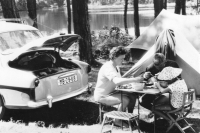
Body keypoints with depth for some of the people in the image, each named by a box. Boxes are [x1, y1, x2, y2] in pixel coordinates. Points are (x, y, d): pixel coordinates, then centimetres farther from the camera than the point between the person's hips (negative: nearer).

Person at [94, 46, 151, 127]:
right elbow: (117, 81, -41)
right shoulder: (108, 67, -25)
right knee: (125, 100, -26)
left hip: (111, 92, 10)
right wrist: (134, 79, -42)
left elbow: (120, 80, 11)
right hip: (102, 96, -10)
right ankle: (118, 121, -9)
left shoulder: (116, 67, 9)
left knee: (132, 96, -2)